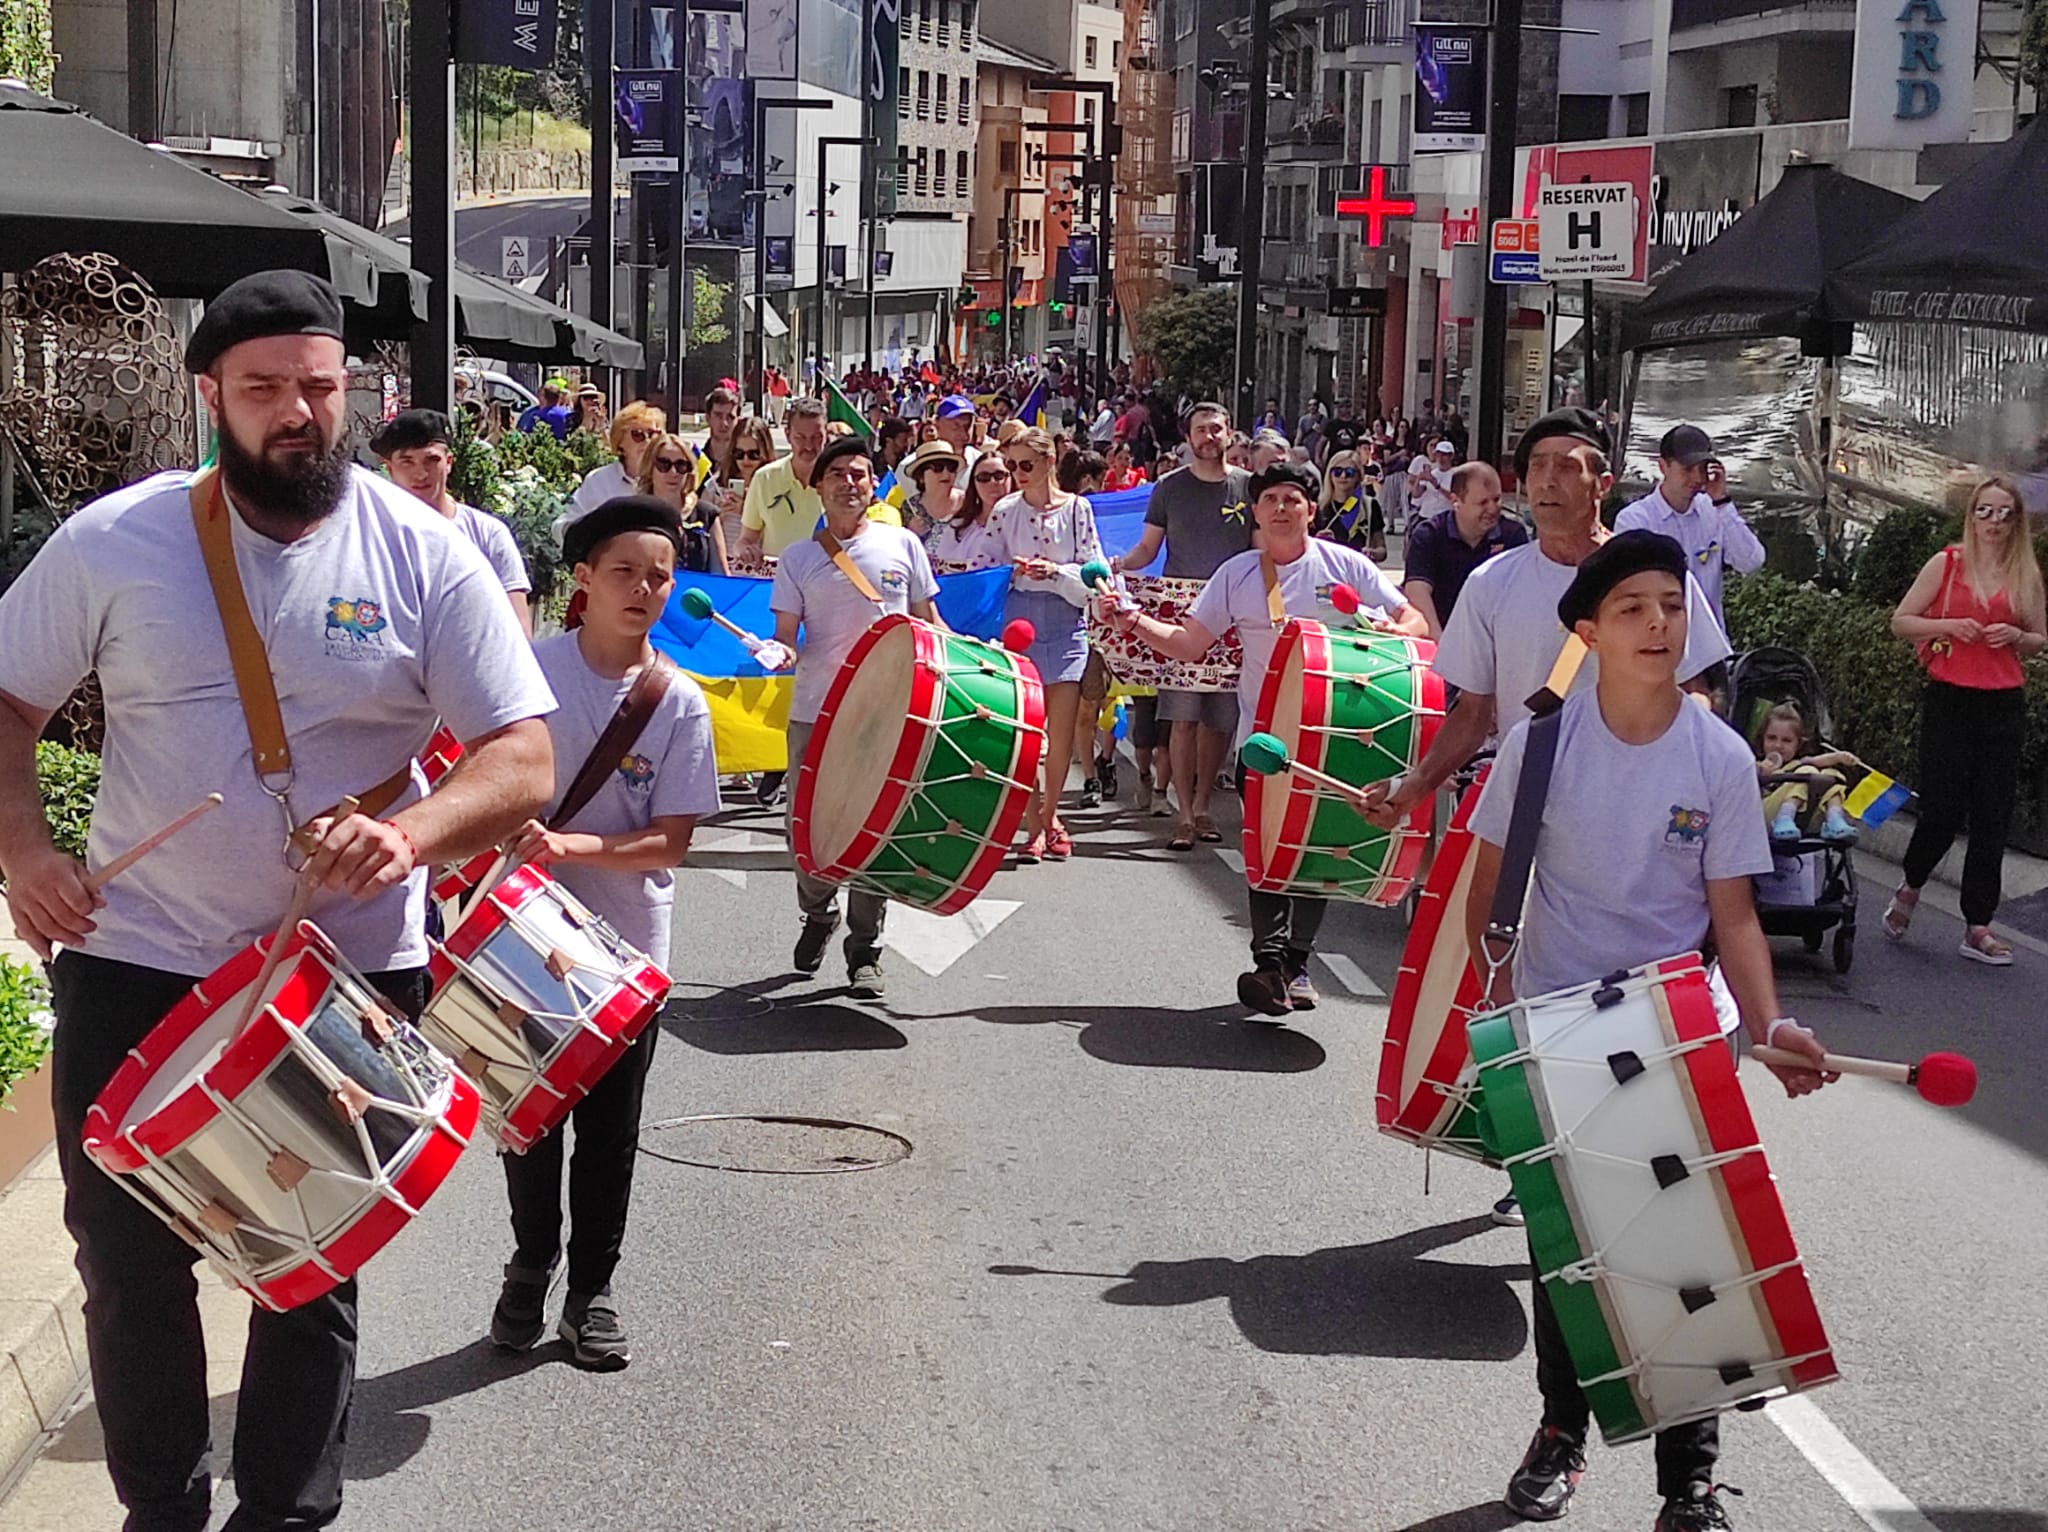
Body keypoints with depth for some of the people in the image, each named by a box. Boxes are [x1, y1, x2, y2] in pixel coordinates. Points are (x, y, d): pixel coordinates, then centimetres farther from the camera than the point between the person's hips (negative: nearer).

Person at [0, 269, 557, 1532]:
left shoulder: (424, 556, -7)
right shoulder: (115, 542, -4)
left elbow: (524, 761, -9)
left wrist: (413, 831, -29)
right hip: (134, 964, 1)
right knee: (128, 1265, 9)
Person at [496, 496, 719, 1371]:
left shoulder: (680, 704, -7)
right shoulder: (530, 668, -7)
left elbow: (671, 841, -9)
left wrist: (574, 847, -23)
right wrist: (510, 827, -20)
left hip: (628, 949, 0)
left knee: (610, 1129, 9)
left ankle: (592, 1290, 23)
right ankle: (531, 1265, 32)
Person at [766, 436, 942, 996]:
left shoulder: (902, 545, 7)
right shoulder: (798, 558, 6)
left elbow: (929, 622, 13)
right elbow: (786, 634, 5)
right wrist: (781, 653, -18)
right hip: (815, 711, 1)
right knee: (806, 823, 5)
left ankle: (865, 950, 10)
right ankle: (818, 915, 32)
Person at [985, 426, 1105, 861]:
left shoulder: (1076, 508, 2)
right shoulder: (1004, 512, 5)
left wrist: (1055, 572, -15)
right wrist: (1012, 570, -12)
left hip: (1065, 622, 0)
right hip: (1018, 619, 1)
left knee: (1061, 731, -1)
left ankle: (1044, 818, 13)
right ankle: (1039, 822, 2)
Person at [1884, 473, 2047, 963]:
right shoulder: (1947, 564, 1)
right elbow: (1901, 621, 3)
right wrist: (1951, 626, -12)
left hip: (2004, 706, 3)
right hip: (1949, 702, -3)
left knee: (1992, 820, 2)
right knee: (1942, 811, -4)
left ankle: (1978, 929, 8)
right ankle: (1909, 889, 26)